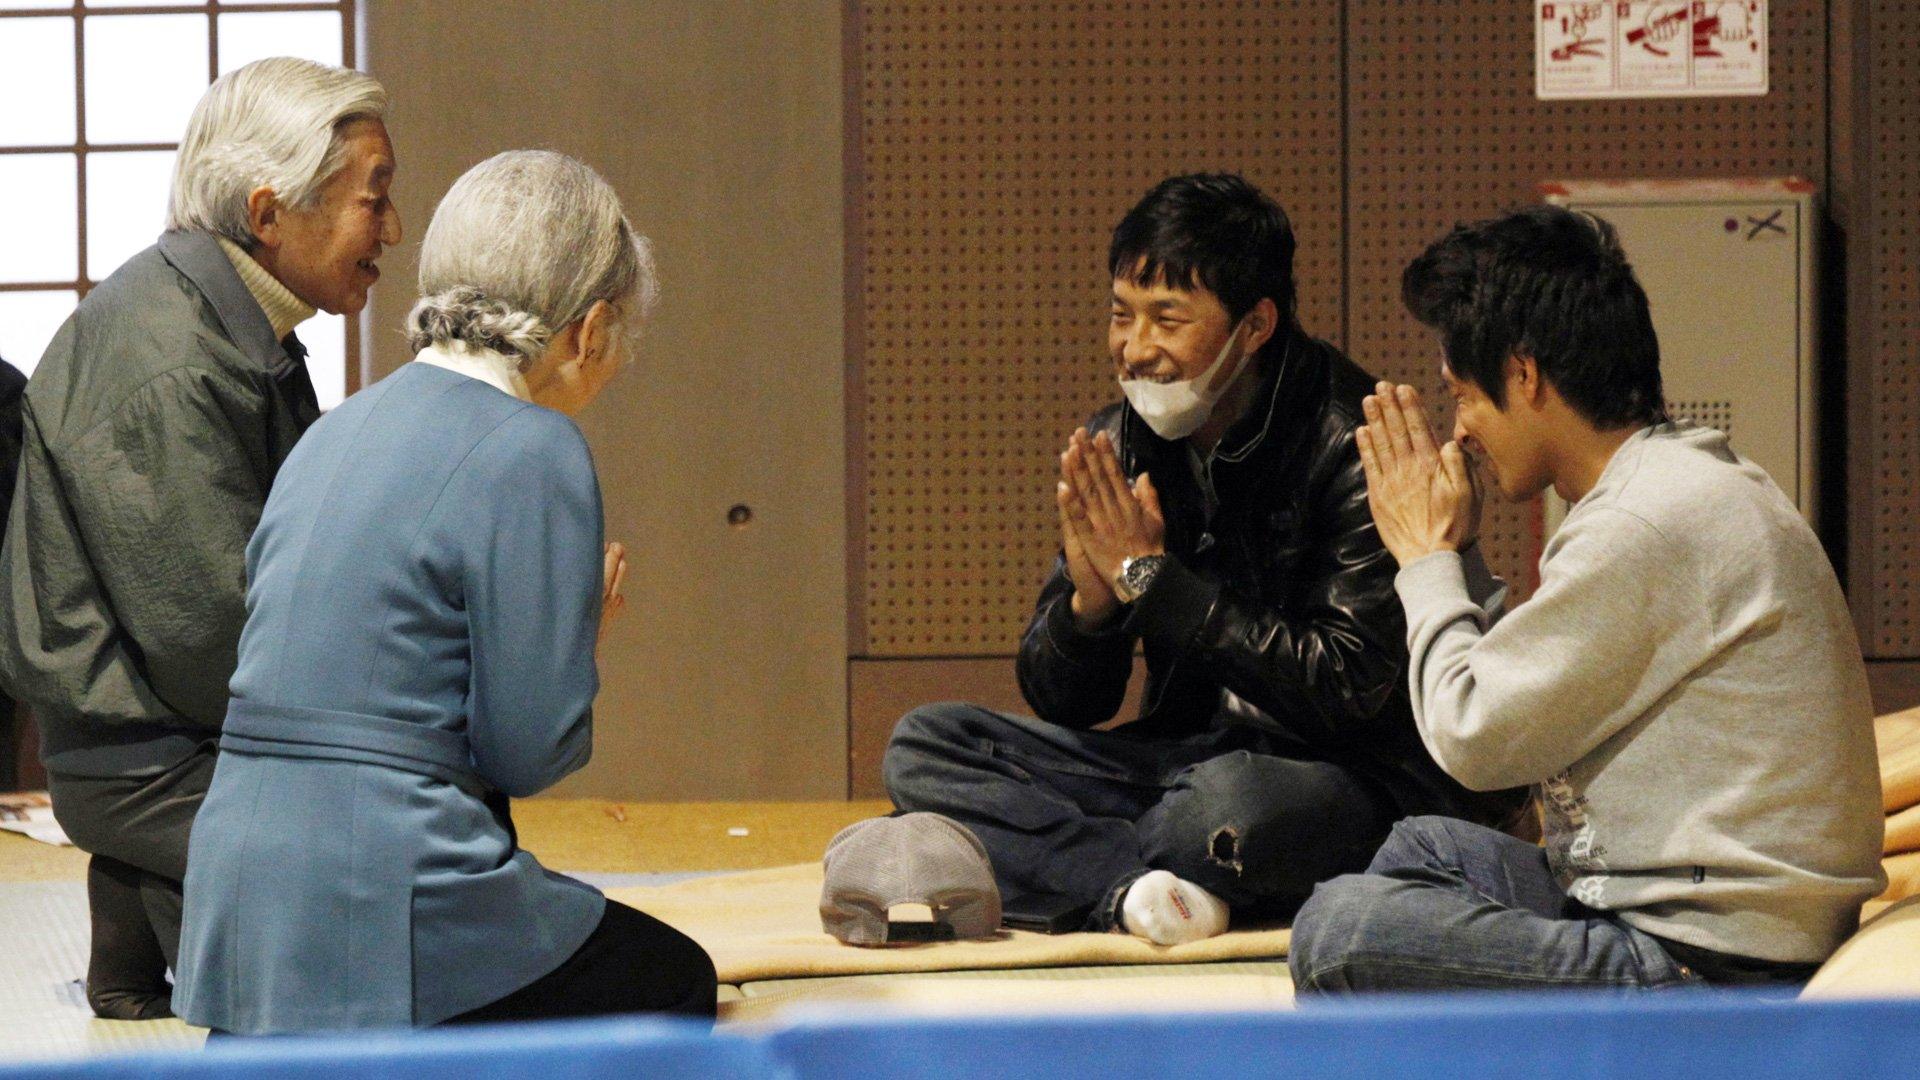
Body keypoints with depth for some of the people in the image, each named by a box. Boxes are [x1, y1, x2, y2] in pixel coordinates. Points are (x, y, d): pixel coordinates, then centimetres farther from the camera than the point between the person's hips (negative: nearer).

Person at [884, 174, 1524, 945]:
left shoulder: (1348, 443, -14)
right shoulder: (1117, 446, 3)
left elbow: (1350, 686, -22)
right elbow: (1063, 705, 6)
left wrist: (1151, 576, -20)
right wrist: (1090, 597, -18)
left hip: (1348, 775, -7)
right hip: (1185, 757, 7)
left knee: (1226, 798, -40)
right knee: (926, 745, -7)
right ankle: (1136, 885, -26)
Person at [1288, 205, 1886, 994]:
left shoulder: (1644, 530, -19)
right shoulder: (1684, 488, 15)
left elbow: (1475, 737, -13)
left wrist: (1427, 558, 1)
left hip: (1710, 971, -11)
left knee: (1338, 933, -16)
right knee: (1425, 848, 26)